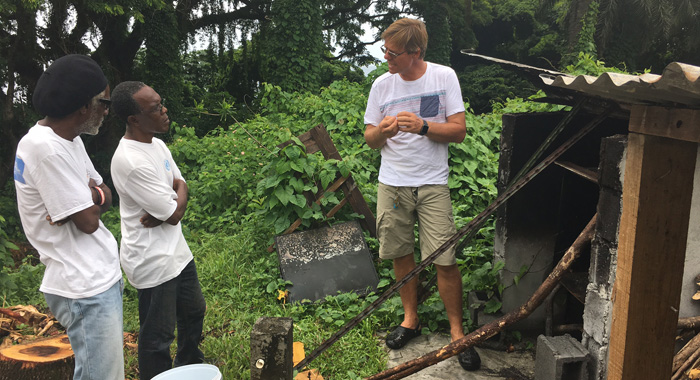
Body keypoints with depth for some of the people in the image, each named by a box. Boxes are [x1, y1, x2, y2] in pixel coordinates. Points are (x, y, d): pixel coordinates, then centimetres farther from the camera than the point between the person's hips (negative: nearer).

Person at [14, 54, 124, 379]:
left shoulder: (67, 140, 10)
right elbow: (88, 222, -19)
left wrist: (89, 195, -10)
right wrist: (91, 195, 1)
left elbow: (106, 198, 12)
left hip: (100, 276, 10)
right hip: (86, 289, -10)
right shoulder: (47, 148, -21)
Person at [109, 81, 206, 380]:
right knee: (158, 337, 6)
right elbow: (174, 214, -24)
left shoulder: (156, 143, 2)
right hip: (153, 263, -10)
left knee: (193, 311, 28)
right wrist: (172, 206, -1)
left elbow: (181, 185, 8)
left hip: (176, 251, 10)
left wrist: (164, 211, -12)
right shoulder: (130, 162, -28)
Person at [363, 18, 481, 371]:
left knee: (444, 259, -5)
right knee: (401, 253, 10)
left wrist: (422, 126, -21)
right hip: (392, 183, 3)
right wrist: (381, 131, -17)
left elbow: (459, 131, -5)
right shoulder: (381, 84, 4)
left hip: (432, 184, -2)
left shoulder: (444, 77, -3)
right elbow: (370, 140, 6)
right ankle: (410, 319, 30)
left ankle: (457, 330, 13)